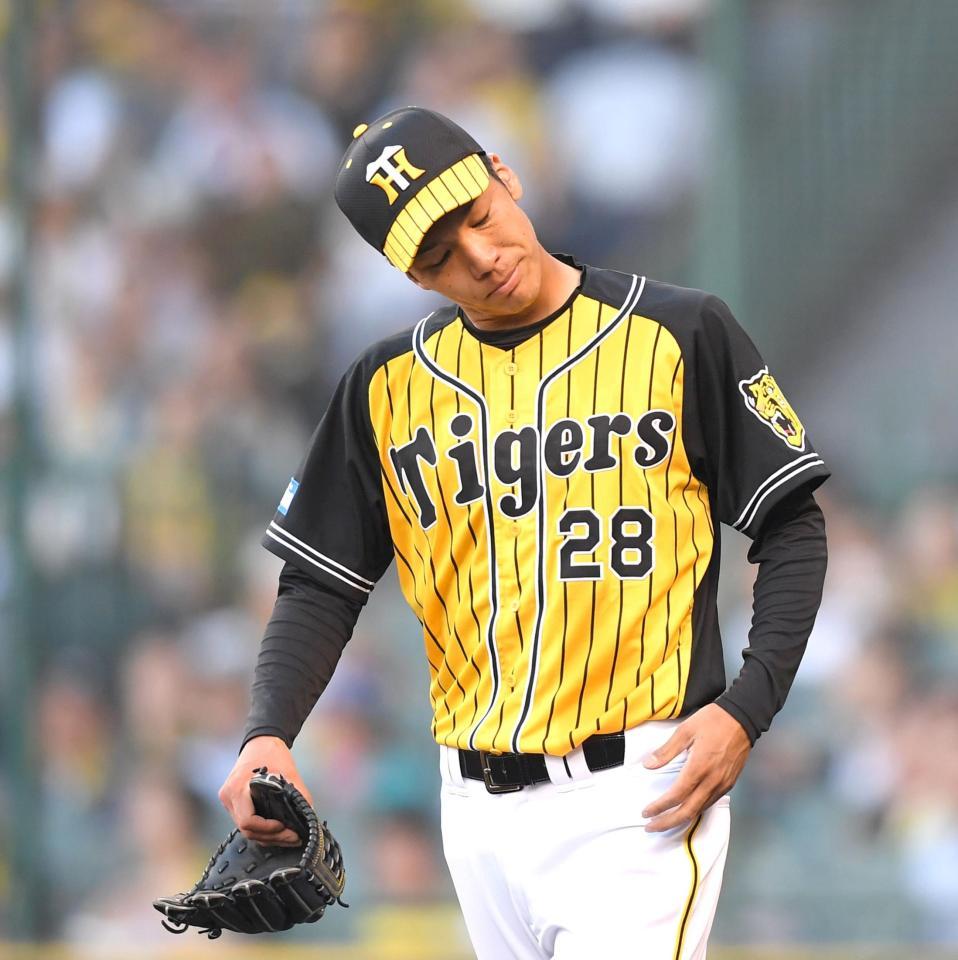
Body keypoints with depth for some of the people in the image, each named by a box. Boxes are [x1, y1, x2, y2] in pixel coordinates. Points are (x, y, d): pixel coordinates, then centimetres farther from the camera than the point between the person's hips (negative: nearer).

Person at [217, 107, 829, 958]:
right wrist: (268, 735, -8)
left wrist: (746, 708, -11)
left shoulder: (682, 335, -1)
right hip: (481, 807, 4)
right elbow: (321, 587, 11)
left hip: (640, 792, -4)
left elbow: (792, 529, 3)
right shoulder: (387, 387, 9)